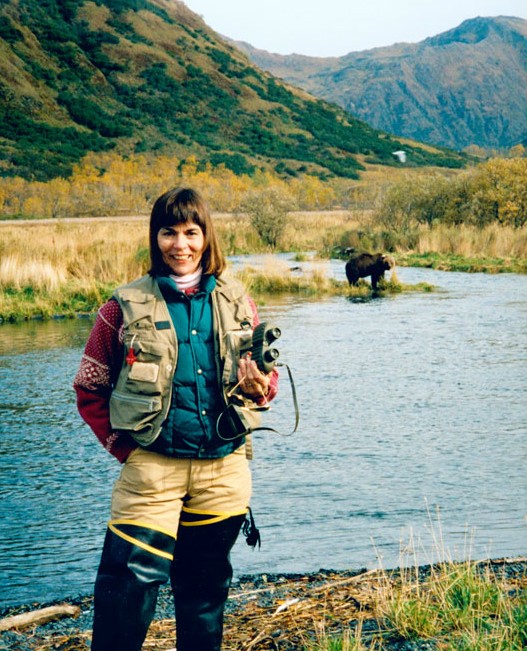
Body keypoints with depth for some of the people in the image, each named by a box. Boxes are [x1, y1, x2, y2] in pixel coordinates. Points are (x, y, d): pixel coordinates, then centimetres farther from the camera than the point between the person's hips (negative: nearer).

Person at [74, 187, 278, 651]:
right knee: (133, 579, -9)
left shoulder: (236, 301, 5)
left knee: (207, 582, 16)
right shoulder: (127, 305, -2)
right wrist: (123, 447, -3)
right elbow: (89, 387, 4)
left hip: (224, 468, 3)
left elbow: (267, 376, 13)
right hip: (152, 466, -3)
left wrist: (260, 387, -10)